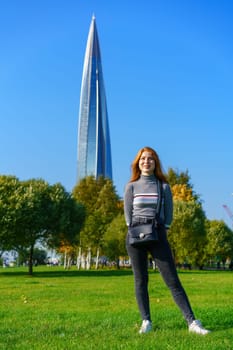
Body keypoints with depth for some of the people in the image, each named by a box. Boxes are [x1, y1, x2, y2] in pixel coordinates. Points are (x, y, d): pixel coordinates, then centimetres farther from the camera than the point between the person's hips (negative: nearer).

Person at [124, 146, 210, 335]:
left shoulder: (164, 186, 7)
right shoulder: (131, 186, 7)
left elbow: (169, 213, 8)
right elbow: (128, 213, 5)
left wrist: (162, 232, 0)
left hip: (158, 234, 0)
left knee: (173, 280, -5)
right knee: (140, 280, 1)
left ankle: (192, 322, -7)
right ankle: (146, 321, 8)